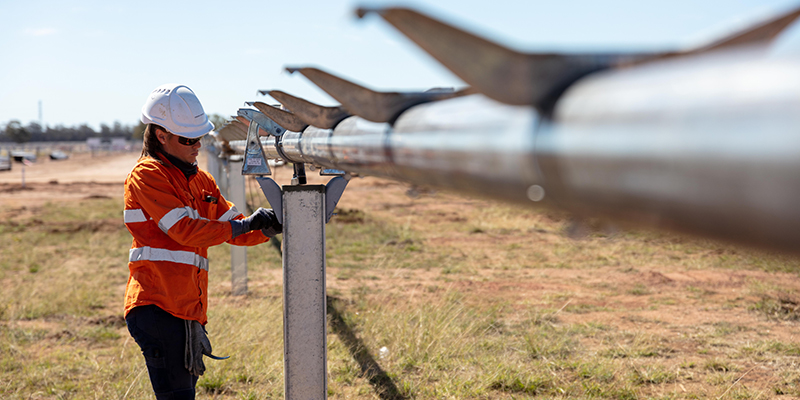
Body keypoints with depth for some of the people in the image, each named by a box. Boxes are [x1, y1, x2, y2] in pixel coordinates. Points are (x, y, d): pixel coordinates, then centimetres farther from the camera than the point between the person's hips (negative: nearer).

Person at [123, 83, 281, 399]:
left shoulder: (200, 181, 20)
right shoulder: (147, 175, -6)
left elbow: (235, 229, 18)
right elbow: (185, 230, -15)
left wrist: (268, 227, -2)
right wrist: (245, 224, -13)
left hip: (188, 311, 8)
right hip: (157, 306, -8)